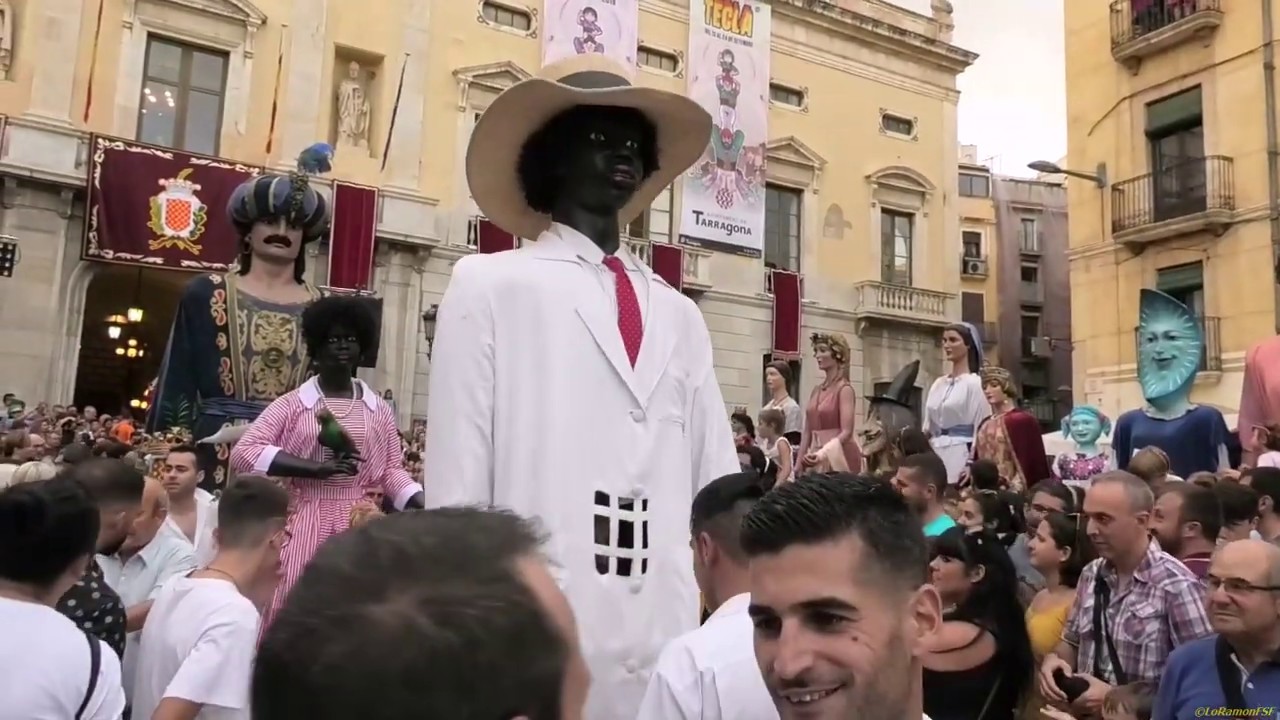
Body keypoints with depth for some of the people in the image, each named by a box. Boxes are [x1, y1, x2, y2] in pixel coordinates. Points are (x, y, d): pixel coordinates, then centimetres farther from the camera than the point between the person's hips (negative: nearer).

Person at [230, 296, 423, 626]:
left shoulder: (378, 410, 9)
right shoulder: (292, 404, 2)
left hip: (359, 527, 2)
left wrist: (428, 505, -9)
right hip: (304, 525, -2)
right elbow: (243, 452, -6)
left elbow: (391, 472, 10)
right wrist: (317, 469, -15)